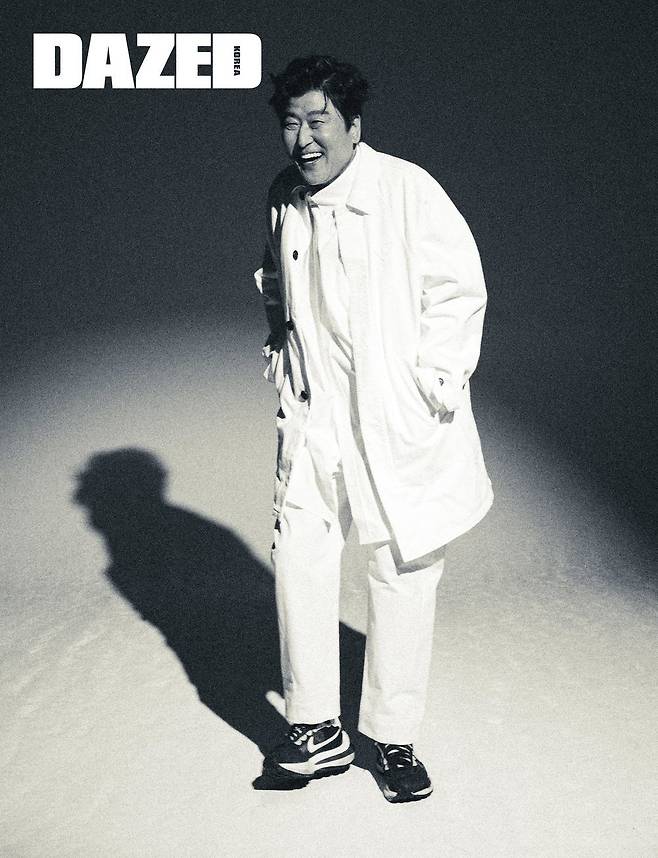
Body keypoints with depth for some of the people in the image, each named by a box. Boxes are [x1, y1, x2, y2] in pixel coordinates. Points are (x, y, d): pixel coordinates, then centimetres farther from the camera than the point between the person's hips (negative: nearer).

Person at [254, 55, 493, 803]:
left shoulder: (406, 189, -11)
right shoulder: (283, 198, 7)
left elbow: (461, 289, -8)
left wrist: (435, 385, -12)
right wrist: (279, 354, 12)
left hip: (398, 422, -4)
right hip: (314, 417, 5)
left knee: (402, 575, 4)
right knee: (299, 559, 1)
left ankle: (394, 740, 23)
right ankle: (318, 730, 19)